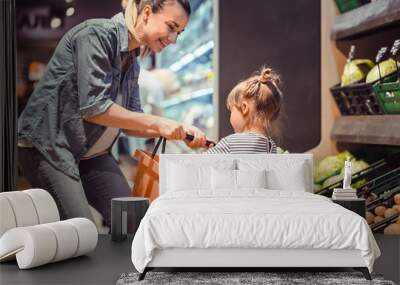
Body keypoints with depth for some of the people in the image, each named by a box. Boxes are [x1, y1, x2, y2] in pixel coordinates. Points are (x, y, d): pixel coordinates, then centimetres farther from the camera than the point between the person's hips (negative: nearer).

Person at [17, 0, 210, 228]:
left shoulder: (132, 63, 8)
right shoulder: (97, 34, -17)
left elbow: (130, 121, 11)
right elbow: (93, 108, -25)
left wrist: (180, 131, -4)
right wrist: (157, 123, -22)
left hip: (91, 154, 8)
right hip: (49, 148, -8)